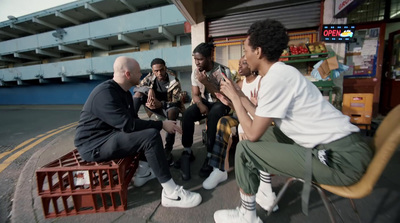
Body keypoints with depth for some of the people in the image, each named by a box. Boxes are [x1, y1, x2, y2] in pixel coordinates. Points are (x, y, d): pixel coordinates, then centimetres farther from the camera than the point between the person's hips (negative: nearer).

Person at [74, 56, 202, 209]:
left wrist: (159, 124, -6)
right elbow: (128, 125, -30)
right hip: (94, 145, -10)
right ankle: (171, 193, -21)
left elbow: (134, 120, 7)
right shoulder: (105, 94, -23)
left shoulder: (124, 92, 8)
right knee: (151, 136, -28)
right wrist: (161, 124, -22)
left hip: (110, 135, 10)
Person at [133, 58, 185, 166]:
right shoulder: (150, 77, -4)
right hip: (155, 105, 4)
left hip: (169, 107, -4)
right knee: (138, 94, -17)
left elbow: (177, 102, -23)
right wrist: (149, 89, -28)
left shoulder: (174, 81, -17)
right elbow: (136, 88, -7)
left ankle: (168, 149, -31)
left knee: (172, 111, -41)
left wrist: (161, 104, -40)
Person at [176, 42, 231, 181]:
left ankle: (210, 156, -25)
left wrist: (206, 82, -29)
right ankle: (187, 152, -12)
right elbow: (195, 95, 0)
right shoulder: (195, 73, -1)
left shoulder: (224, 71, -15)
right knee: (187, 114, -25)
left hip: (220, 103, -3)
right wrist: (201, 105, -22)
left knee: (213, 115, -37)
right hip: (204, 102, 4)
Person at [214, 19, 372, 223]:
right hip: (336, 145, 9)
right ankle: (265, 193, 30)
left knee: (245, 149, -11)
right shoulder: (281, 73, 8)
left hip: (341, 158, -9)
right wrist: (238, 95, 15)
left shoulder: (275, 78, -21)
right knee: (263, 132, 19)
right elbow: (260, 121, 11)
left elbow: (252, 133, -16)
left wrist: (234, 97, -6)